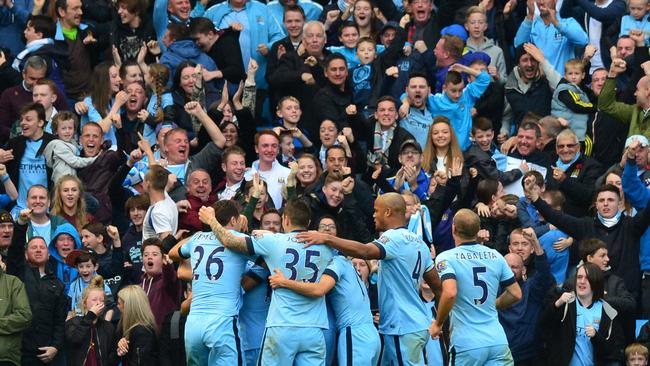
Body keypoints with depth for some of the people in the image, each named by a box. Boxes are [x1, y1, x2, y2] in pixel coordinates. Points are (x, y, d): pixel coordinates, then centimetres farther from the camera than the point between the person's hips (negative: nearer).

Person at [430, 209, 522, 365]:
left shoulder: (446, 258, -7)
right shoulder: (495, 256, 8)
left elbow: (450, 293, -23)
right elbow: (516, 294, 12)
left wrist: (438, 324, -8)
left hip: (467, 344, -3)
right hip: (497, 340, 3)